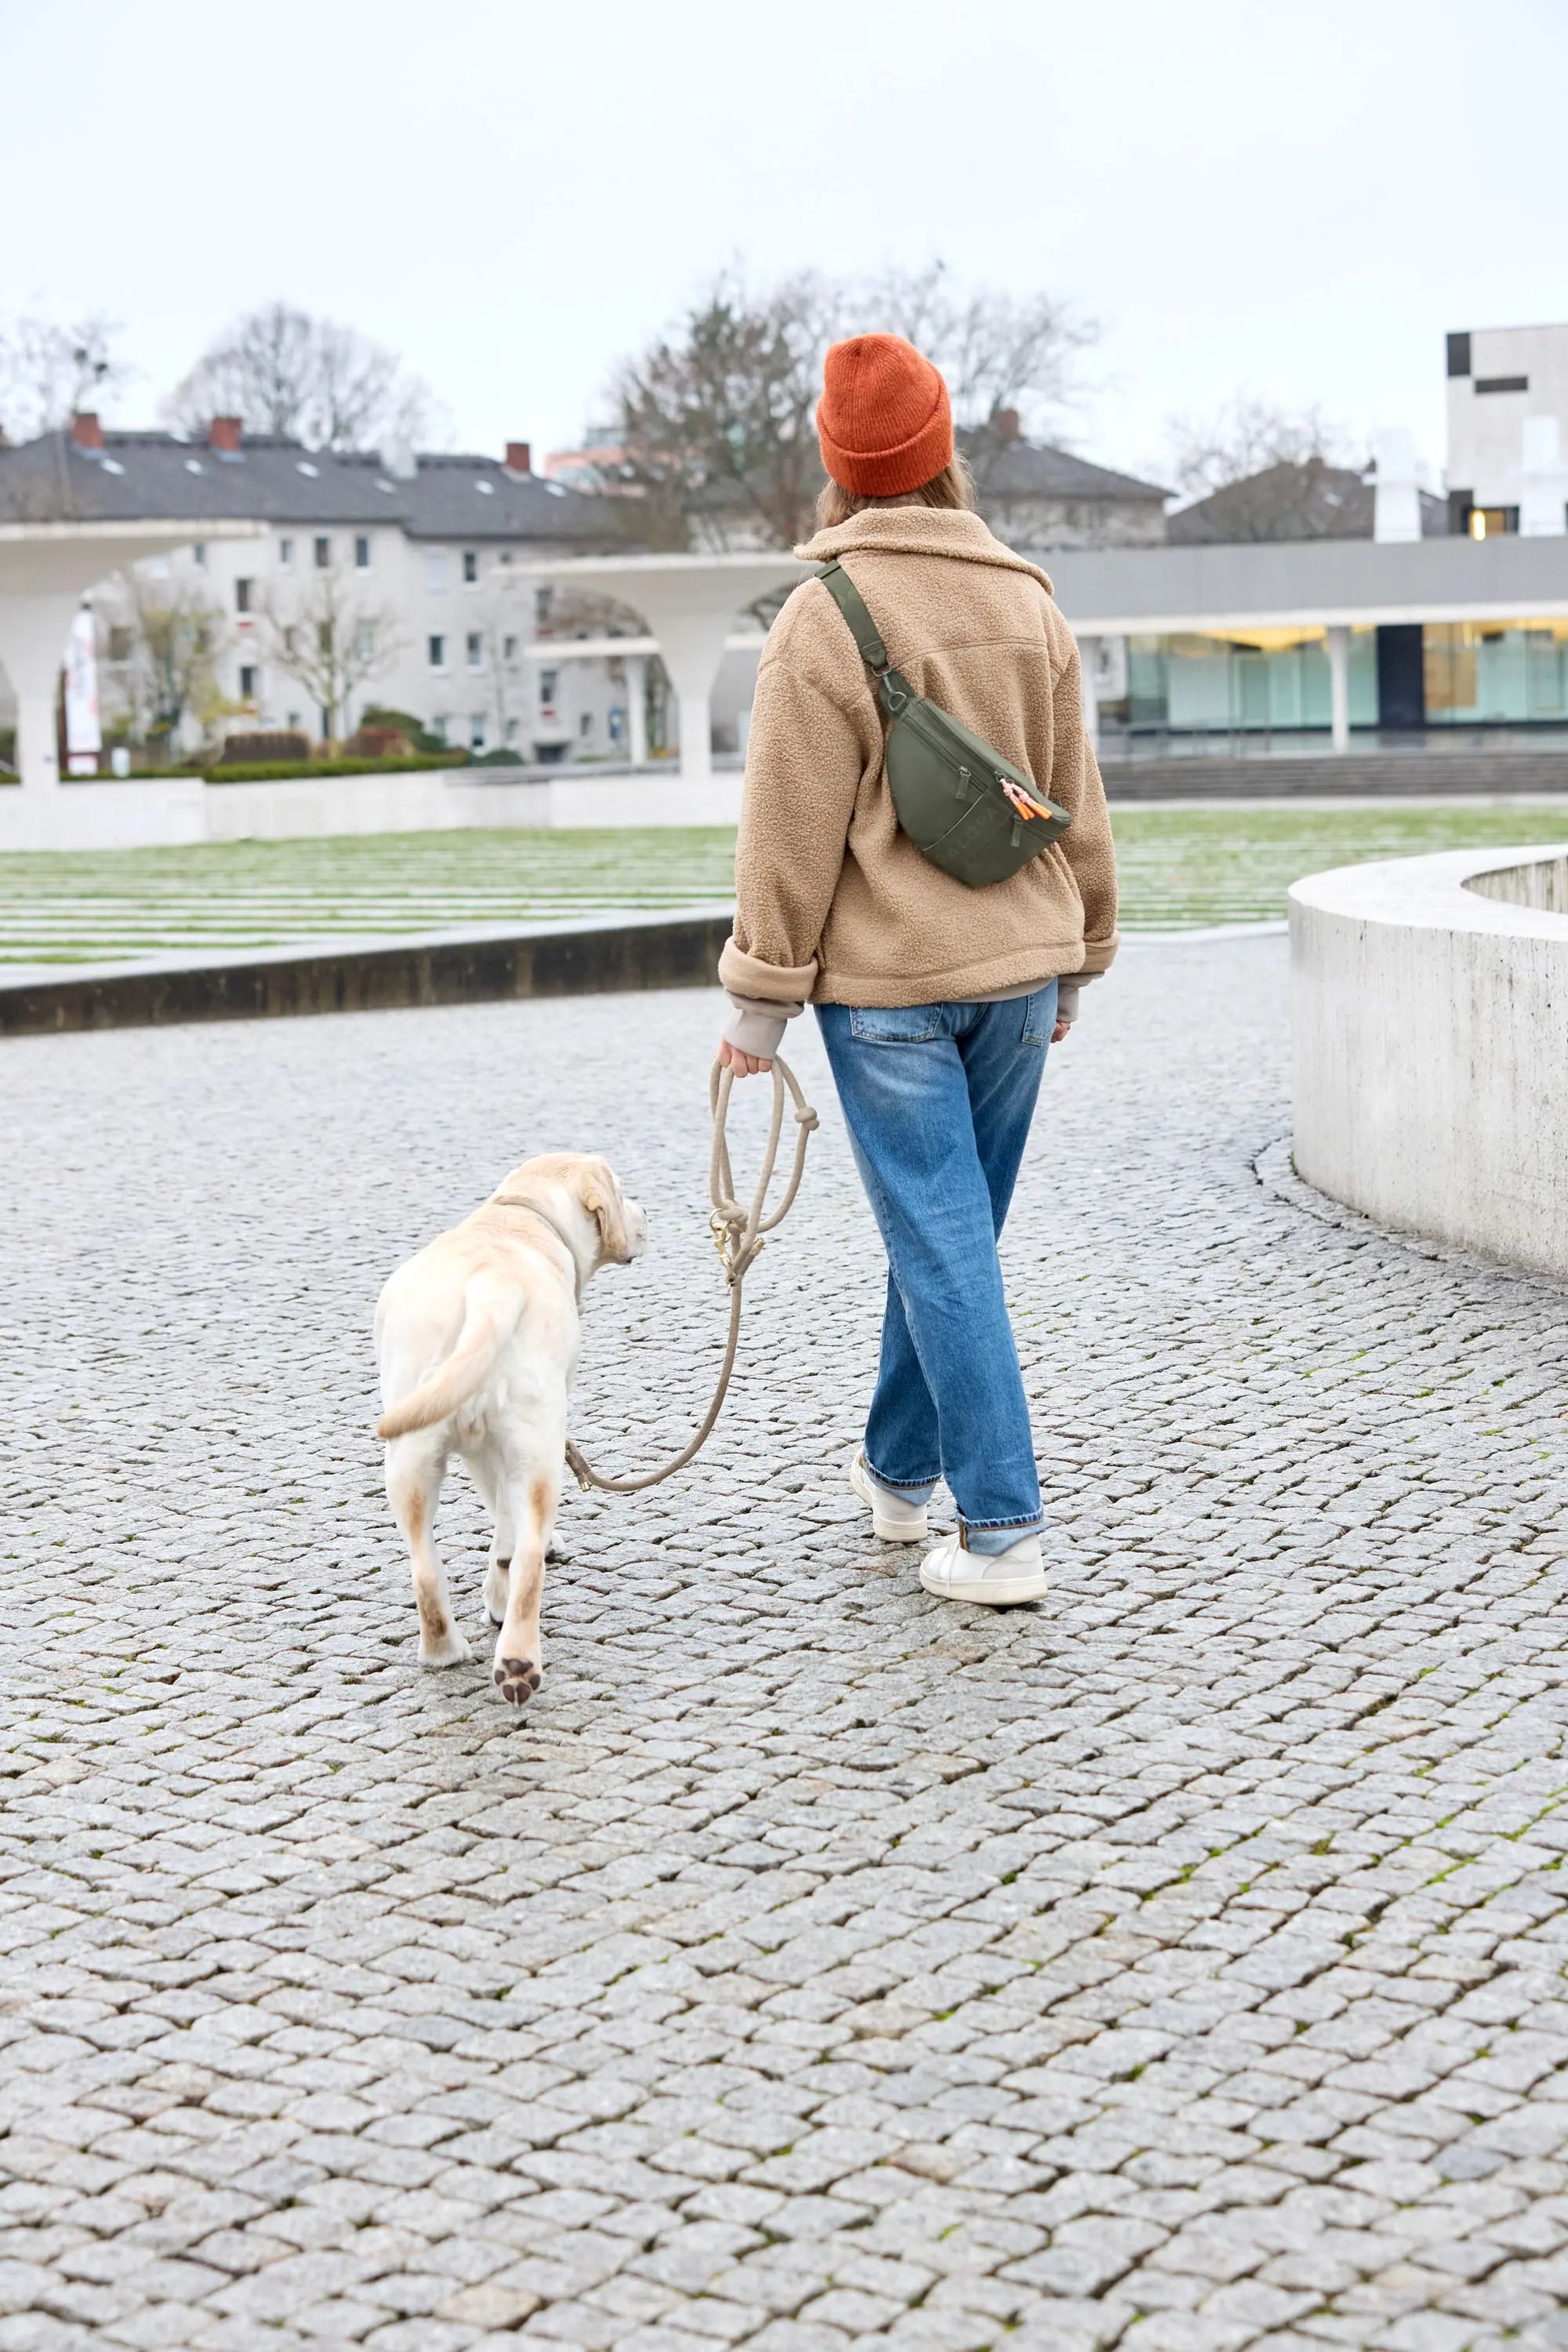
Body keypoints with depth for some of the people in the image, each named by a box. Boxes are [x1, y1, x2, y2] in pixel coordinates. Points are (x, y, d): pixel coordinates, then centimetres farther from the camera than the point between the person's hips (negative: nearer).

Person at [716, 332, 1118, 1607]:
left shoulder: (824, 618, -13)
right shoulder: (1030, 603, 4)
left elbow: (794, 834, -12)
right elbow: (1077, 800, 10)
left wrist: (759, 1004, -4)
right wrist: (1069, 964, 21)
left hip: (887, 982, -5)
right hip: (1016, 966, 5)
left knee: (943, 1244, -3)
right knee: (949, 1228, 18)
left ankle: (1003, 1534, -5)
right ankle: (899, 1469, 34)